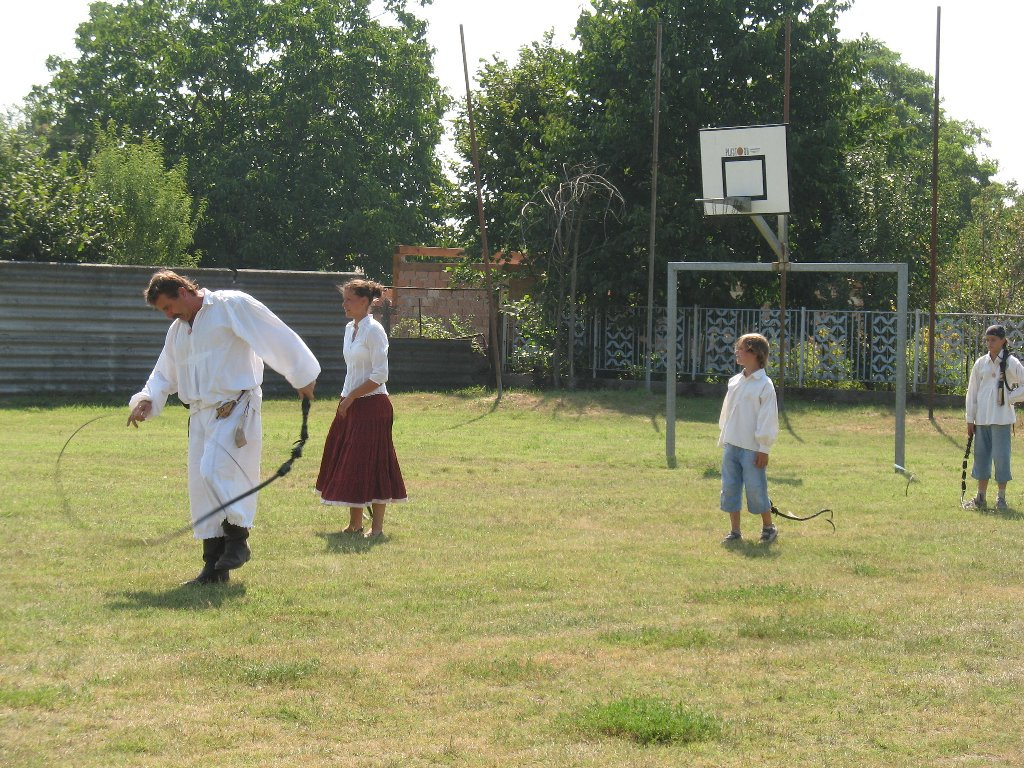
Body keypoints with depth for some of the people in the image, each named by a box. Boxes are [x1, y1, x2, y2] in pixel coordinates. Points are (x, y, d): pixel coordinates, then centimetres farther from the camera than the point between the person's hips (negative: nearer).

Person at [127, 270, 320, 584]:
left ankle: (237, 539, -3)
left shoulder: (233, 306, -6)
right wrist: (147, 400, 5)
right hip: (201, 415, 8)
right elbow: (163, 375, 25)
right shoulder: (177, 330, 18)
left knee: (214, 471, -22)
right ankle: (214, 566, 13)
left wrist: (302, 377, -4)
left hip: (235, 411, -8)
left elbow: (277, 337, -7)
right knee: (201, 486, 6)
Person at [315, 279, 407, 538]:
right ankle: (355, 523, 17)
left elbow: (380, 375, -17)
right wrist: (345, 399, 11)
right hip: (350, 405, 9)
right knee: (348, 464, 9)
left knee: (372, 463, -4)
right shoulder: (350, 329, 12)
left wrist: (351, 398, -15)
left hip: (372, 405, -8)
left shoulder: (374, 331, -13)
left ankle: (377, 526, 2)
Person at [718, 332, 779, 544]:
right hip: (731, 446, 7)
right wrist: (723, 438, 16)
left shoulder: (764, 384, -9)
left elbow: (768, 418, -10)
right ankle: (735, 531, 14)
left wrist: (764, 449, -12)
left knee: (755, 489, -2)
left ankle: (768, 527, 16)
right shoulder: (735, 382, 11)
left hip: (752, 448, -7)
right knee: (730, 488, 6)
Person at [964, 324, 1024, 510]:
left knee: (1001, 456, -5)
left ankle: (1001, 498, 4)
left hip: (1002, 418, -4)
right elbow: (972, 391, 11)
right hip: (982, 418, 4)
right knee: (981, 455, 8)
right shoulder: (980, 363, 8)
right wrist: (970, 419, 9)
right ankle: (981, 498, 16)